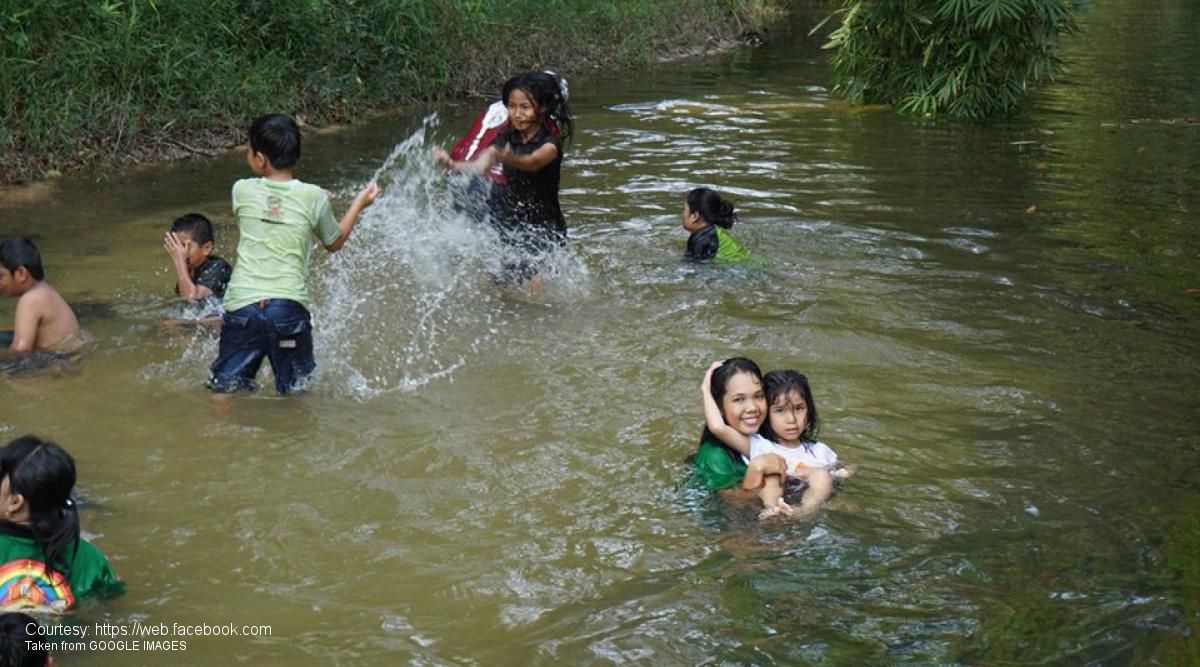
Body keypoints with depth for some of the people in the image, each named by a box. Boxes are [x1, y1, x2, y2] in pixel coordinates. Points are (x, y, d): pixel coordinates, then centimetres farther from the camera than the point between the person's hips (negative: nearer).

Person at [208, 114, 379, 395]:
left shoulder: (242, 191, 2)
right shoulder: (314, 198, -1)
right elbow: (334, 242, 16)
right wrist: (359, 204, 27)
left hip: (242, 304, 1)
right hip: (289, 306, 0)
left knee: (225, 389, 7)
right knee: (296, 394, 13)